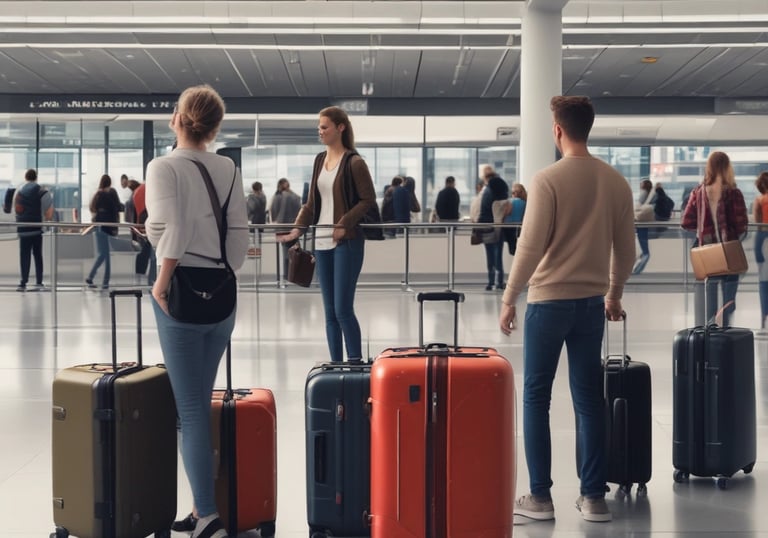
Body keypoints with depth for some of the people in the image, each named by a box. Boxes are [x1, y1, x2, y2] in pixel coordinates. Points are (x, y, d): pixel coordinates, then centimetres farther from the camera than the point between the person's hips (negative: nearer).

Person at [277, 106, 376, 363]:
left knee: (343, 309, -9)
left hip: (346, 243, -7)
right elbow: (312, 202, 16)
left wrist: (344, 225, -16)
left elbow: (368, 199, -8)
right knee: (330, 312, 7)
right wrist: (297, 229, 4)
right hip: (322, 243, 7)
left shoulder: (354, 162, -7)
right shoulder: (320, 160, 13)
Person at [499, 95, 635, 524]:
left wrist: (509, 299, -4)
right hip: (593, 301, 5)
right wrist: (614, 293, 24)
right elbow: (626, 249, 9)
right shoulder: (616, 182, 4)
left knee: (536, 397, 5)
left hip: (550, 300, -5)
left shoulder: (548, 180, -12)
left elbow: (531, 247, -13)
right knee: (590, 399, 10)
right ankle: (594, 496, 12)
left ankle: (540, 497, 6)